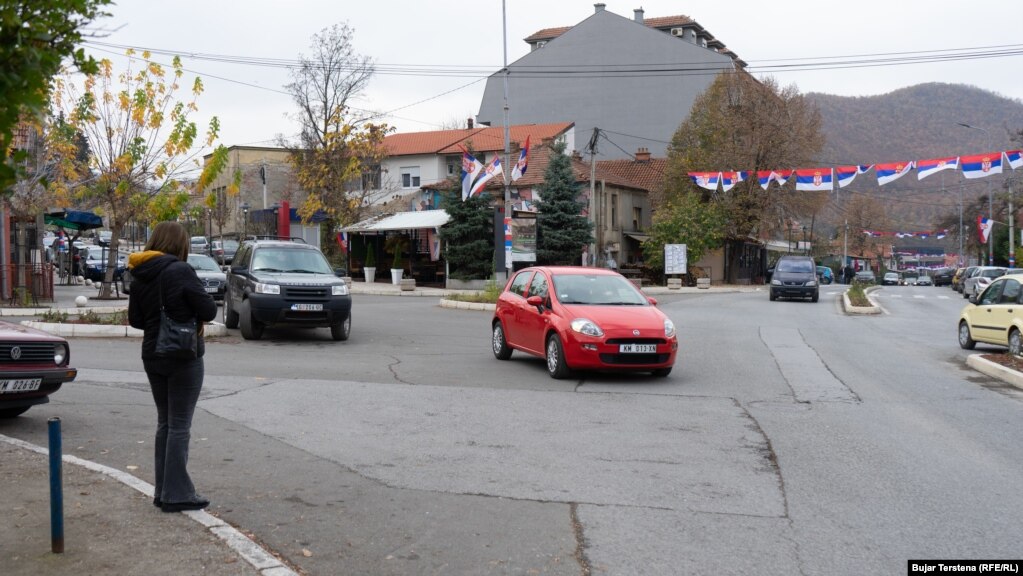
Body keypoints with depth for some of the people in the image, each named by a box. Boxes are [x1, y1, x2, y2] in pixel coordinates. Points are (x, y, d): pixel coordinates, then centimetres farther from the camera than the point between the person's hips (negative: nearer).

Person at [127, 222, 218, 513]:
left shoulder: (139, 276, 5)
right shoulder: (180, 271, -17)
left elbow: (135, 320, 11)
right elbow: (208, 311, -15)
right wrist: (189, 310, 5)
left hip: (153, 356, 7)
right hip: (184, 357, -7)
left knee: (164, 422, 16)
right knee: (179, 426, 0)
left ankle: (163, 490, 21)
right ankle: (176, 494, 3)